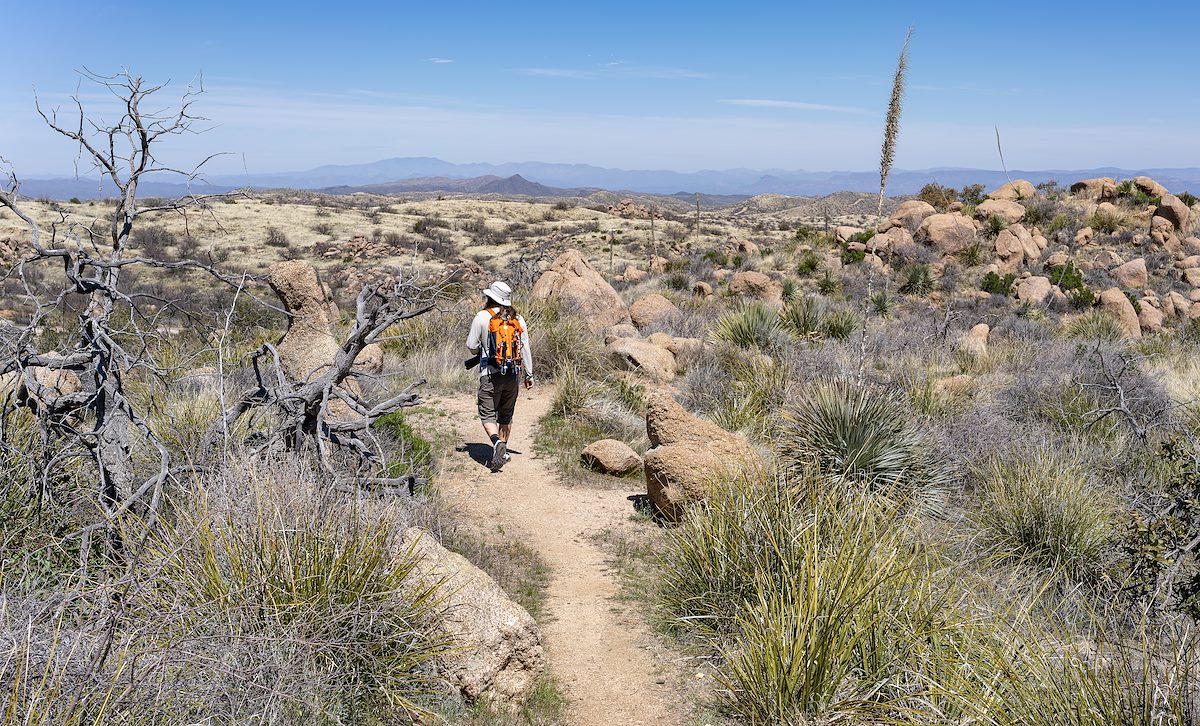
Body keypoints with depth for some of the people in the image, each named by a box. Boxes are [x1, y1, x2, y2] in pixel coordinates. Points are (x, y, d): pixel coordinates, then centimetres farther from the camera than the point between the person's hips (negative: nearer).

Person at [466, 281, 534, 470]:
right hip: (513, 374, 4)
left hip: (490, 374, -4)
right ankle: (502, 452, 21)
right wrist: (529, 374, 15)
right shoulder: (518, 319, 6)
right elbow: (525, 348, 7)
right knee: (506, 414, 16)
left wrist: (479, 352, 21)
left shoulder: (482, 317, -6)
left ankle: (497, 442, -23)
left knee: (487, 414, 2)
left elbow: (471, 345, -3)